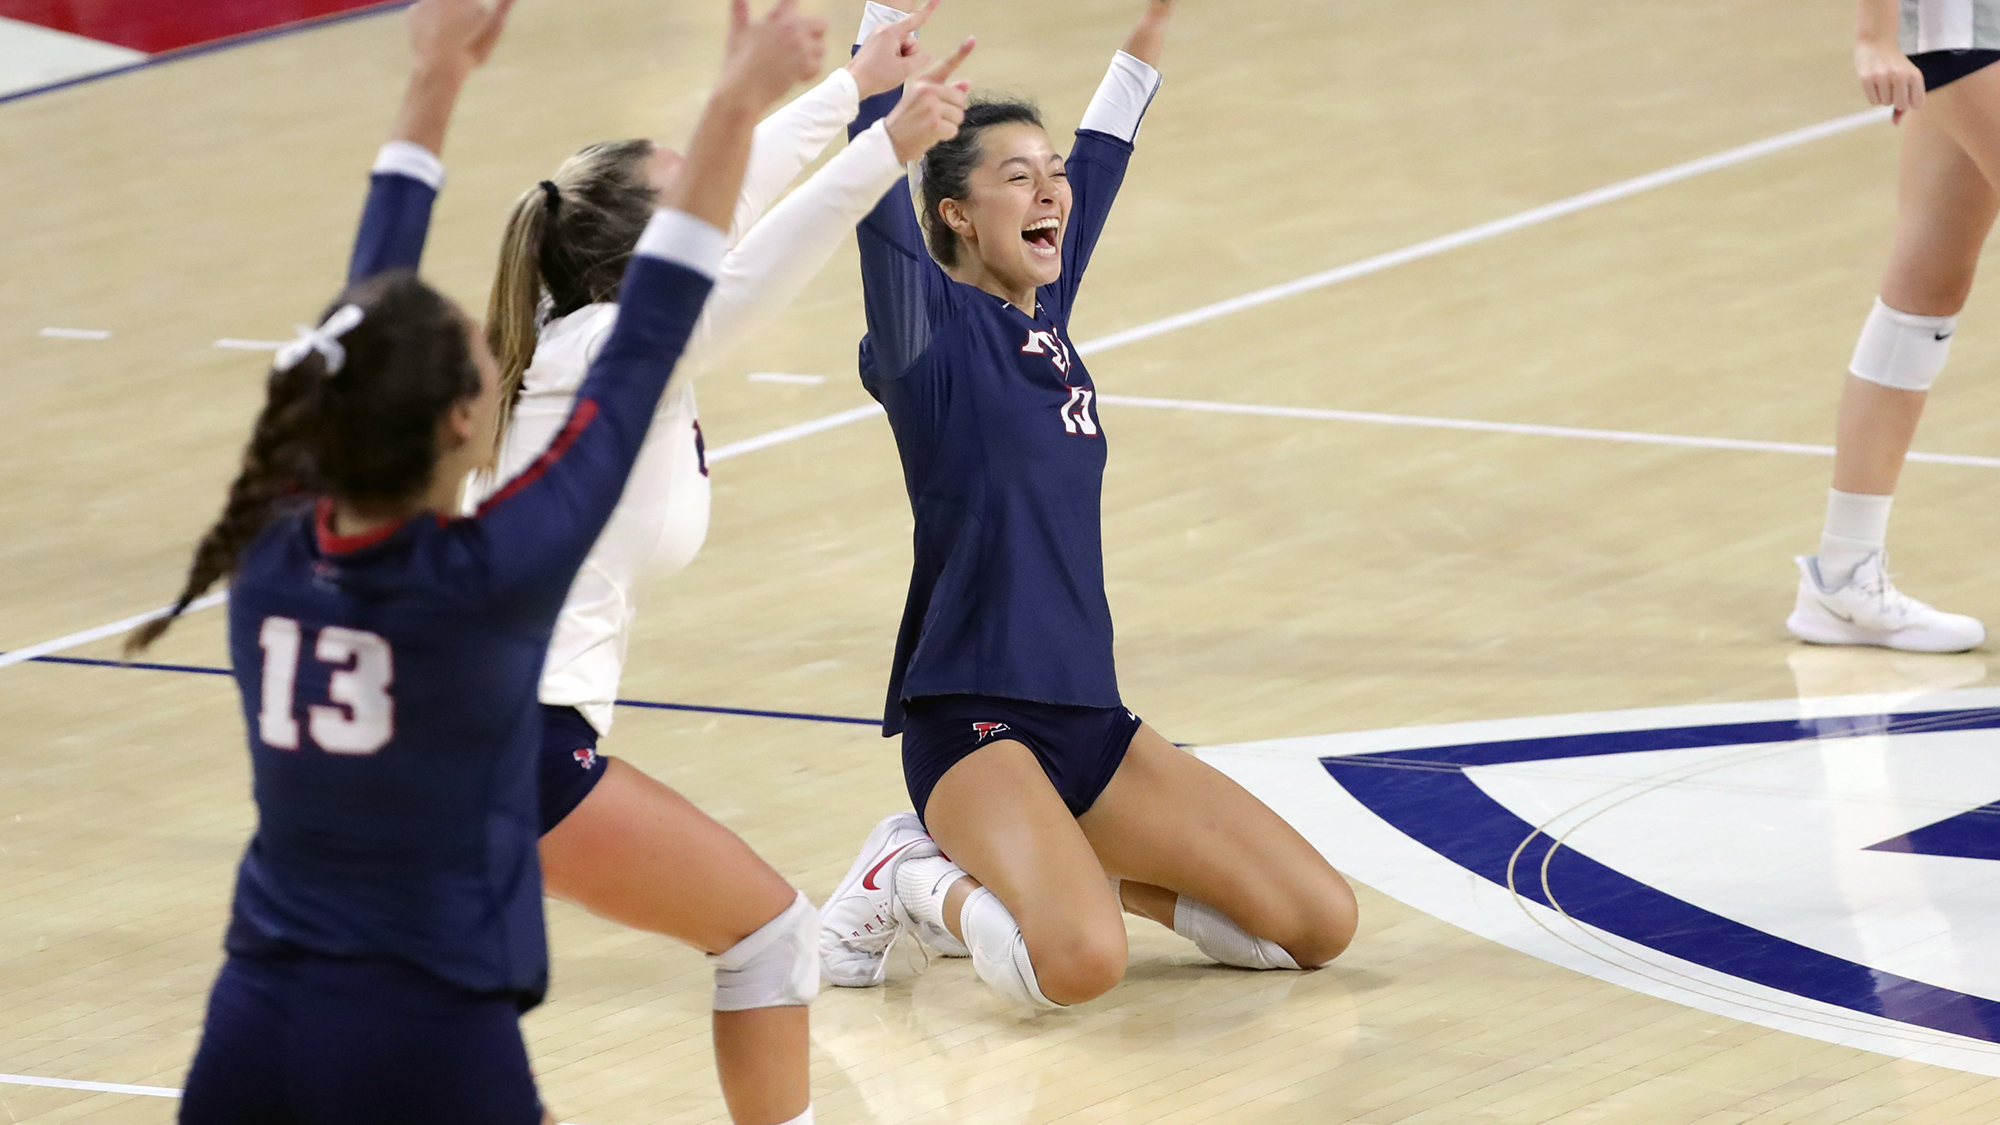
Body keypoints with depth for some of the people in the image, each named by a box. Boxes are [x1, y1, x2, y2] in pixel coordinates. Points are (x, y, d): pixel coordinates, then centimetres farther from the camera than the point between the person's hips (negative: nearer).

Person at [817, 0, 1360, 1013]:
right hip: (972, 723, -8)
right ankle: (915, 881, -2)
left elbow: (1097, 164, 27)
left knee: (1319, 923, 0)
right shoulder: (935, 327, -5)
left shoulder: (1046, 315, 13)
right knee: (1080, 963, -33)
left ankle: (1037, 873, 14)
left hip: (1087, 720, 8)